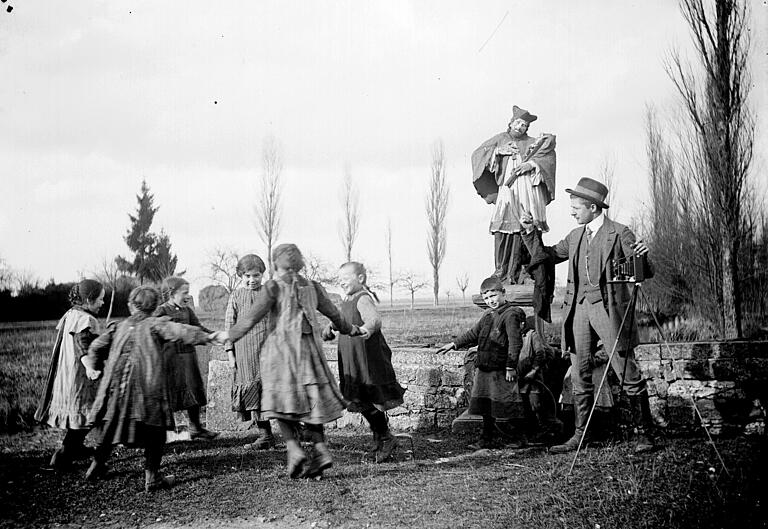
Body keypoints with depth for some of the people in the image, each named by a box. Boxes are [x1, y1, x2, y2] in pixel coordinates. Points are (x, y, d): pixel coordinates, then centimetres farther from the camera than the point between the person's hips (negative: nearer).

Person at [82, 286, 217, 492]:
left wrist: (92, 366, 33)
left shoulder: (120, 327, 15)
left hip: (116, 388, 5)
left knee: (111, 425, 20)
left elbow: (97, 346, 18)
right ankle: (152, 476, 0)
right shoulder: (155, 324, 0)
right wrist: (207, 336, -17)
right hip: (147, 387, -5)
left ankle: (98, 464, 34)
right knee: (155, 430, 2)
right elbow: (179, 331, -14)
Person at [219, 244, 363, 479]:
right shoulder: (312, 286, 12)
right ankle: (321, 449, 0)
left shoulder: (274, 286, -3)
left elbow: (252, 316, -4)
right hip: (310, 345, 5)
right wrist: (350, 329, 38)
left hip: (282, 346, -5)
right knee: (309, 401, 10)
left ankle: (294, 448, -14)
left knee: (283, 401, 1)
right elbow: (333, 314, 21)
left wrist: (230, 335, 8)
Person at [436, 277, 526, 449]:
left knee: (508, 406, -3)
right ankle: (488, 439, 22)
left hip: (501, 370, -8)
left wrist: (510, 367, -19)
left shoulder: (511, 314, -11)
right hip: (483, 367, 8)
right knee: (486, 406, 13)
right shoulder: (487, 314, 14)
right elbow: (473, 334, 25)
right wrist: (454, 344, 18)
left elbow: (515, 342, -16)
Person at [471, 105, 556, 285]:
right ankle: (501, 273, -11)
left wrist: (531, 163, -8)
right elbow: (477, 154, 15)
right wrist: (497, 151, 1)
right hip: (507, 190, 0)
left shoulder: (532, 142, 21)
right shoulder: (500, 139, 22)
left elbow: (548, 155, 5)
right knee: (502, 230, -14)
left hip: (529, 189, 0)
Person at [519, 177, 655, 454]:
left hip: (609, 308, -6)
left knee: (628, 374, -3)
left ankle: (644, 434, 5)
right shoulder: (575, 236, 15)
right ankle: (580, 435, 15)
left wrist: (643, 256, -30)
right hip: (580, 309, 6)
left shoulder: (619, 234, -4)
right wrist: (531, 232, 9)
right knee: (580, 376, 8)